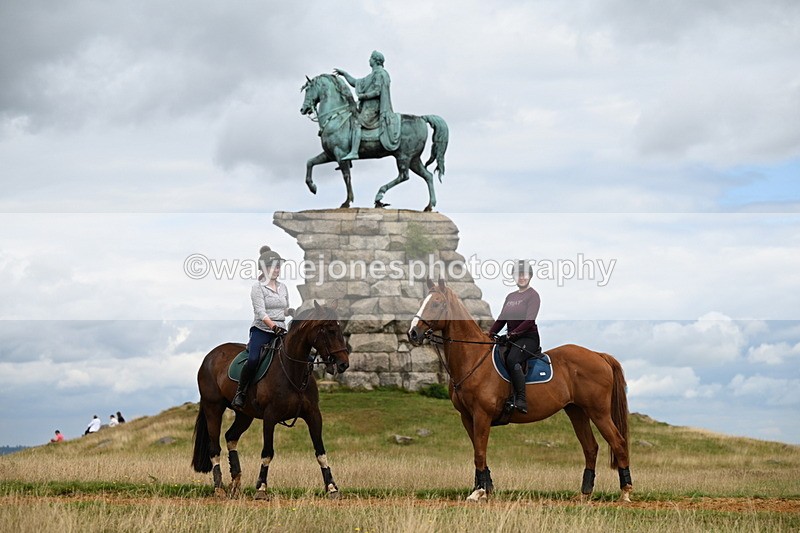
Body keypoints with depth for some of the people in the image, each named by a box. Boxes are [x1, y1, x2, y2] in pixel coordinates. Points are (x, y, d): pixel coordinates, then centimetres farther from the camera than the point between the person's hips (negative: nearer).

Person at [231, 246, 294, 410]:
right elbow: (260, 312, -15)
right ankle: (240, 393, -14)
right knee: (253, 360, -31)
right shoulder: (258, 287, -3)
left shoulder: (283, 287, 15)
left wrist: (290, 311, -1)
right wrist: (273, 326, -28)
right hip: (261, 330, -6)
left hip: (280, 331, 6)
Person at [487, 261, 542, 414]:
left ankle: (521, 401, -36)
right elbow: (502, 319, 15)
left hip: (528, 337, -8)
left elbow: (530, 320, -18)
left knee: (512, 359, -33)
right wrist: (491, 333, -1)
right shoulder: (510, 297, 18)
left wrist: (515, 332, -30)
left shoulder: (533, 295, -5)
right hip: (512, 338, 8)